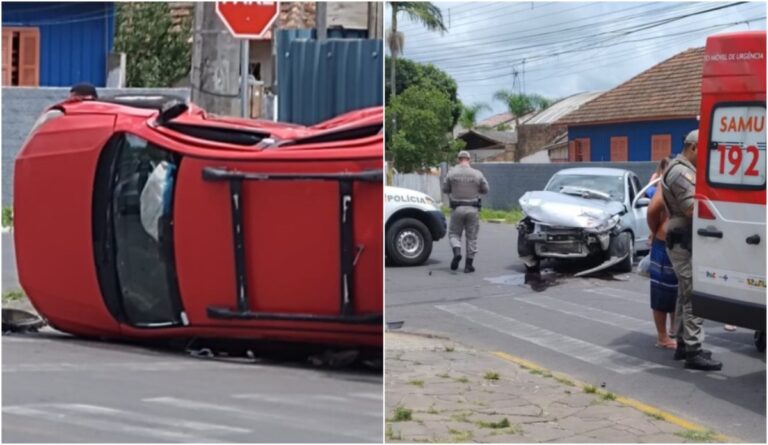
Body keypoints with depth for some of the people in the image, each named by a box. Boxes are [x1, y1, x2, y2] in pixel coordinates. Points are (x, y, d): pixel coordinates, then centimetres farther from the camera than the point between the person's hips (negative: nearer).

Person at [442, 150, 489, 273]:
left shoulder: (451, 173, -4)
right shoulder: (477, 174, -3)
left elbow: (445, 189, 1)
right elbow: (485, 190, 3)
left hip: (457, 208, -1)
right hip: (472, 209, 1)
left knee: (454, 233, 13)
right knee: (472, 236, 8)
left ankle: (457, 252, -15)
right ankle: (469, 264, 8)